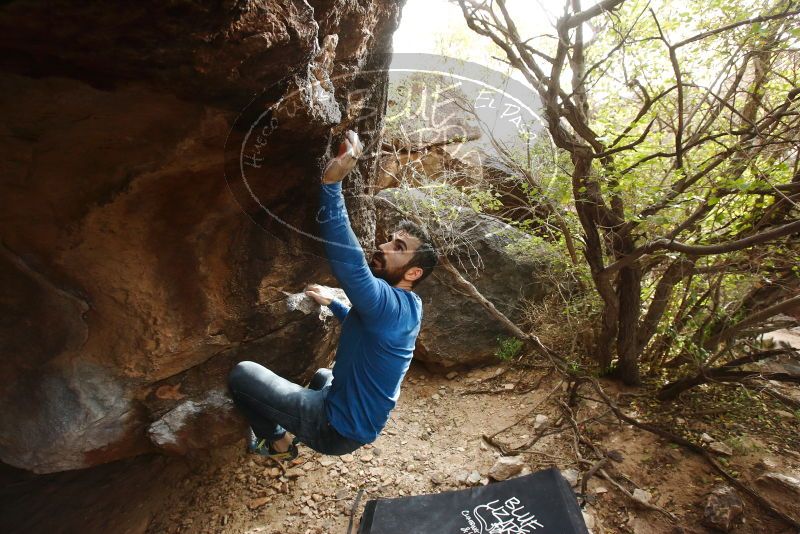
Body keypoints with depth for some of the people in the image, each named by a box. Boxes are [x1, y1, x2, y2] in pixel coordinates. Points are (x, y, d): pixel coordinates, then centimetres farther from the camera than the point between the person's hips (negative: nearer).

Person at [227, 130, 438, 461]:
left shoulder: (393, 305, -31)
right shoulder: (408, 306, 0)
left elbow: (350, 264, -49)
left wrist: (332, 182, -50)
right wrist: (331, 302, 17)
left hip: (339, 429, -10)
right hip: (358, 417, 10)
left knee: (241, 375, -6)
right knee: (323, 375, 40)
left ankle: (279, 442, 14)